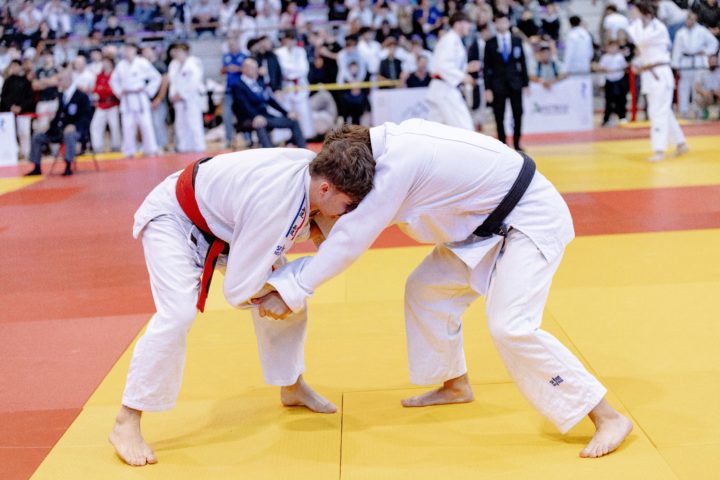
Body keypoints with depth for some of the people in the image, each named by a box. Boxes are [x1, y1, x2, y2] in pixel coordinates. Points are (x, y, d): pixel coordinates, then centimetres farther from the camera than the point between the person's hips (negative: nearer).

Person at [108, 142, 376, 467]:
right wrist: (273, 294, -15)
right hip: (173, 217, -8)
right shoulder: (274, 207, -42)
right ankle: (126, 424, -12)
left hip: (223, 216, 8)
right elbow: (239, 289, -33)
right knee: (177, 314, -26)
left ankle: (292, 386, 27)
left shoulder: (313, 165, -19)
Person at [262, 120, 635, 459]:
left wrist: (291, 291, -21)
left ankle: (607, 417, -10)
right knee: (426, 288, 12)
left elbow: (353, 236, -26)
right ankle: (455, 385, 30)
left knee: (510, 326, -21)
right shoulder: (392, 142, 0)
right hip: (492, 220, 10)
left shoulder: (399, 163, -28)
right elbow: (361, 207, 12)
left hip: (532, 218, -10)